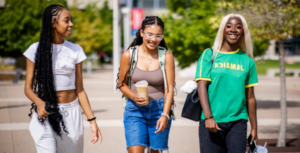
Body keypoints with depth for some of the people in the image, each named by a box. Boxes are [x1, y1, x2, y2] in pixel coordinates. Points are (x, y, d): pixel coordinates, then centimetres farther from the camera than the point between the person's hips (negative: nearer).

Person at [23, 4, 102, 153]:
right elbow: (28, 87, -1)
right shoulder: (36, 49, -2)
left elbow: (79, 90, 6)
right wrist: (39, 103, -23)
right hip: (46, 114, -3)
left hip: (72, 113, 3)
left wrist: (92, 120, 0)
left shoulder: (76, 50, 6)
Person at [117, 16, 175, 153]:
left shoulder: (166, 56, -3)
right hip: (135, 110, -1)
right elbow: (122, 84, 7)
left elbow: (169, 89, -3)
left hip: (159, 109, 1)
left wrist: (165, 115, -12)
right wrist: (134, 97, -13)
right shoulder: (129, 55, -3)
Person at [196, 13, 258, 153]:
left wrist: (254, 127, 12)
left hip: (238, 122, 2)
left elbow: (250, 97, 12)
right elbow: (202, 87, -5)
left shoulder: (247, 61, 10)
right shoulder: (209, 55, 3)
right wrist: (208, 117, -16)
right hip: (212, 122, -2)